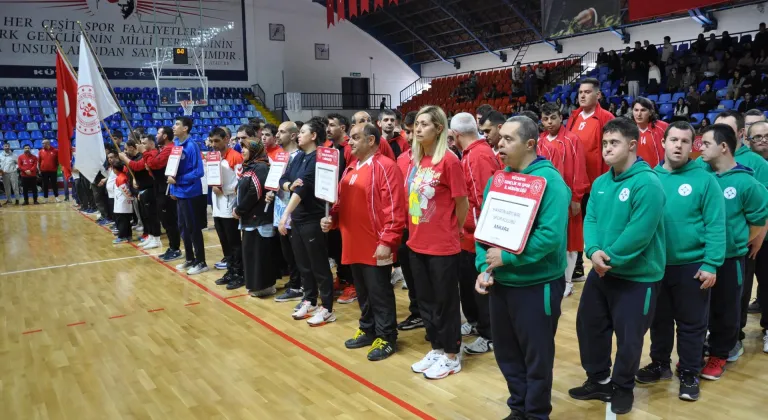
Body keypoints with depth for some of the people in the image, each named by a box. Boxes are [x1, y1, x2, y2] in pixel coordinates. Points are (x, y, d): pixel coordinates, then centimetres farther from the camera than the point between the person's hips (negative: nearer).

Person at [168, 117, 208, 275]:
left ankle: (201, 262, 12)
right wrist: (172, 182, 2)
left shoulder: (192, 146, -17)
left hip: (191, 193, -8)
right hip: (180, 193, 8)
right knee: (183, 227, 16)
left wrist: (178, 180, -20)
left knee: (194, 229, 1)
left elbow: (198, 172, -21)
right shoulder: (176, 144, 6)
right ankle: (189, 259, 29)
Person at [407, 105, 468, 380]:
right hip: (417, 243, 7)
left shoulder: (449, 160, -15)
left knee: (445, 302, 7)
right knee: (426, 301, 17)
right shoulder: (415, 160, 6)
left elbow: (462, 204, -8)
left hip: (443, 246, -7)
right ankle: (436, 349, 33)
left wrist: (452, 232, 4)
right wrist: (414, 230, 13)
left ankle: (451, 356, 23)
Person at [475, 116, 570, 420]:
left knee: (536, 357, 9)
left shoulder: (549, 180, -14)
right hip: (500, 283, 7)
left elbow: (551, 234, -25)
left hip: (537, 284, -6)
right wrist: (484, 267, -6)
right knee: (506, 353, 18)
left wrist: (507, 257, -23)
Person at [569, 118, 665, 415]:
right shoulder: (600, 183, 4)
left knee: (628, 337, 8)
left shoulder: (648, 184, -20)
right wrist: (593, 251, -19)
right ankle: (598, 380, 36)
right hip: (601, 272, 7)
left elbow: (639, 233, -25)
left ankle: (623, 388, 32)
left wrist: (608, 257, -20)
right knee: (588, 325, 16)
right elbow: (590, 220, -1)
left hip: (637, 277, -7)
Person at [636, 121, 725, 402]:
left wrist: (711, 264, -15)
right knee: (658, 319, 17)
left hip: (692, 266, -3)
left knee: (691, 323, 11)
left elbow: (715, 226, -10)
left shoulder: (704, 180, -7)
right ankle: (660, 364, 35)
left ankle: (689, 374, 27)